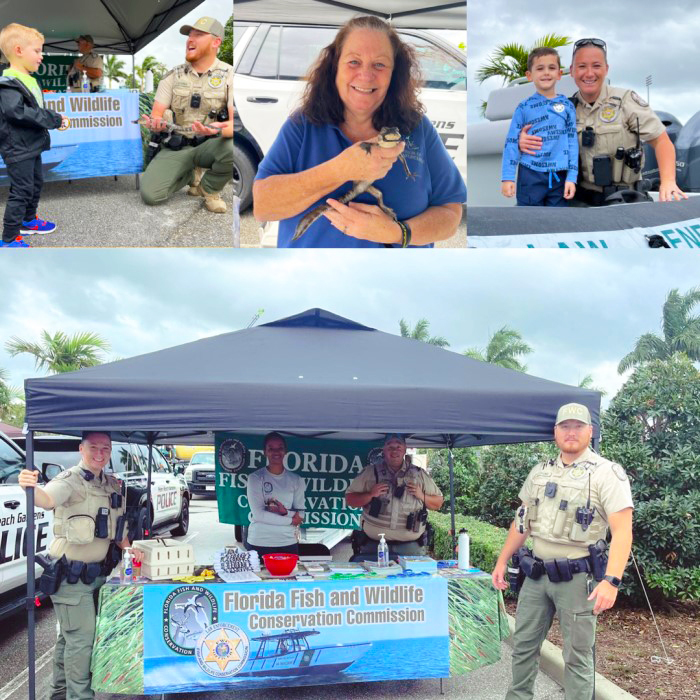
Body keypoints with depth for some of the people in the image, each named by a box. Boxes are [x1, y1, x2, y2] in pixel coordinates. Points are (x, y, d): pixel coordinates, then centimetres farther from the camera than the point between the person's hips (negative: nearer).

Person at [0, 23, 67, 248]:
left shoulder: (28, 79, 12)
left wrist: (53, 119, 5)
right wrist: (52, 119, -28)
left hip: (31, 145, 10)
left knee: (36, 183, 22)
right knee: (21, 190, -7)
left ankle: (29, 221, 41)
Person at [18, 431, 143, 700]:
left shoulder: (112, 485, 8)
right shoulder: (70, 480, -15)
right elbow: (47, 499, -37)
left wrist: (128, 548, 5)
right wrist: (31, 488, -58)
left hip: (97, 574, 7)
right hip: (71, 575, -7)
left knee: (70, 635, 20)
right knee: (81, 637, -8)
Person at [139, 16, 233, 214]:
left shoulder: (228, 76, -4)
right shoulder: (173, 76, 5)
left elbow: (234, 123, -15)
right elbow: (156, 115, 2)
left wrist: (217, 130, -38)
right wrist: (156, 123, -24)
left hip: (209, 146, -2)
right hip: (175, 148, 2)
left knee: (232, 148, -38)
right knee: (150, 194, -21)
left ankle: (209, 188, -4)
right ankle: (194, 174, 11)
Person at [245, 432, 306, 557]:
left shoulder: (296, 480, 7)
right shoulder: (255, 478, -3)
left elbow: (300, 516, 3)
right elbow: (258, 514, -11)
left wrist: (285, 512, -16)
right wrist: (291, 520, -7)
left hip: (288, 543, 3)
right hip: (260, 543, -3)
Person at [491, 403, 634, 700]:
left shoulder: (607, 473, -9)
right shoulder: (540, 472, 10)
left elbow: (622, 531, -16)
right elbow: (521, 521, 18)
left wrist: (611, 581, -26)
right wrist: (502, 561, 16)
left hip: (576, 577, -6)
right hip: (536, 573, 6)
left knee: (577, 655, 3)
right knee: (523, 645, 14)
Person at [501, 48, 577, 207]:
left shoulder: (567, 106, 4)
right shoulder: (524, 107, 0)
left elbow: (573, 142, 4)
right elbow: (512, 143, 0)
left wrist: (571, 177, -2)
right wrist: (507, 177, -7)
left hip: (558, 177, 2)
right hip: (531, 176, -2)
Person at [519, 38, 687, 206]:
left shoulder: (626, 101, -4)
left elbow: (661, 141, -4)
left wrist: (668, 181, -22)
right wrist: (523, 142, -15)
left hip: (622, 199, -3)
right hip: (581, 201, 3)